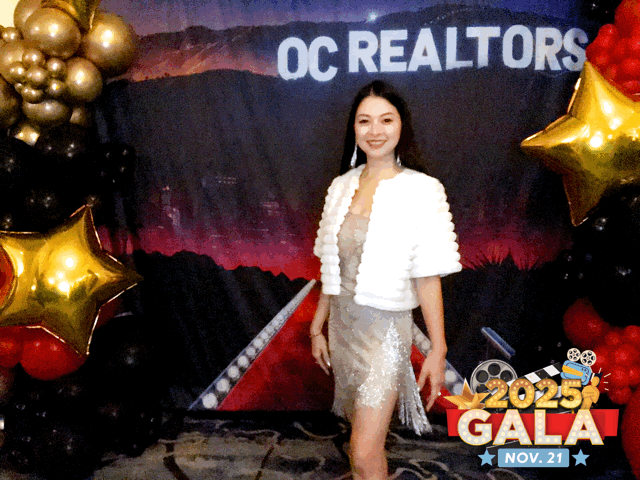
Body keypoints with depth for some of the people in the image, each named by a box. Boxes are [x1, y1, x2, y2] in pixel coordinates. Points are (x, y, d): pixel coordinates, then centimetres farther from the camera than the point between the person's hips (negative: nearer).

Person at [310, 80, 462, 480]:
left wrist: (437, 350, -11)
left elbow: (428, 277, -12)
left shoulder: (422, 190, -11)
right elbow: (331, 269, 11)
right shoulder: (341, 187, 5)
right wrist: (318, 327, 14)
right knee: (368, 437, 18)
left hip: (385, 326, -5)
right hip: (343, 323, 5)